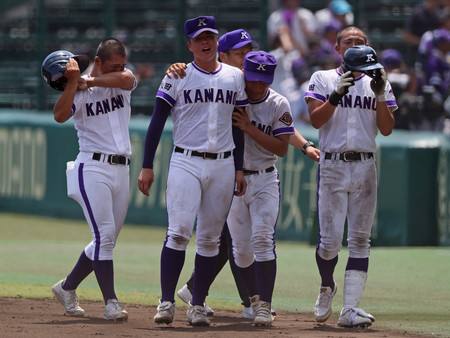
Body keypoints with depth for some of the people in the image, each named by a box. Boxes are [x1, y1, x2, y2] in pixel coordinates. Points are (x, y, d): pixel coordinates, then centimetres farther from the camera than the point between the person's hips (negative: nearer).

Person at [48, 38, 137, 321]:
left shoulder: (124, 82, 9)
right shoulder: (80, 92, -3)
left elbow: (124, 78, -16)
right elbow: (60, 115, -23)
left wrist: (89, 81, -17)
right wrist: (73, 81, -31)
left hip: (122, 170, 6)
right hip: (93, 168, -6)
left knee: (107, 240, 9)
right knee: (104, 235, -15)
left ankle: (67, 288, 25)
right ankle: (111, 302, -16)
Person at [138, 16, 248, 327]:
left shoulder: (234, 77, 10)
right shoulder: (177, 77, 1)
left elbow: (238, 124, 15)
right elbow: (158, 121, 0)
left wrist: (239, 169, 10)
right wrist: (147, 167, -6)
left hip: (223, 166, 3)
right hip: (186, 162, -3)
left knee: (210, 239, 3)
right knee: (179, 232, -15)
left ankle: (197, 305, 8)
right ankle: (167, 302, -14)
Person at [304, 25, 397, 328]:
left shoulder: (378, 83, 13)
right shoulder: (323, 79, 7)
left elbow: (387, 129, 4)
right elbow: (316, 119, -7)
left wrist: (380, 95, -9)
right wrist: (338, 93, -20)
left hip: (365, 167, 2)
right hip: (332, 166, -2)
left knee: (360, 240, -4)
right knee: (330, 240, -8)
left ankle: (351, 308, -6)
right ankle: (327, 287, 21)